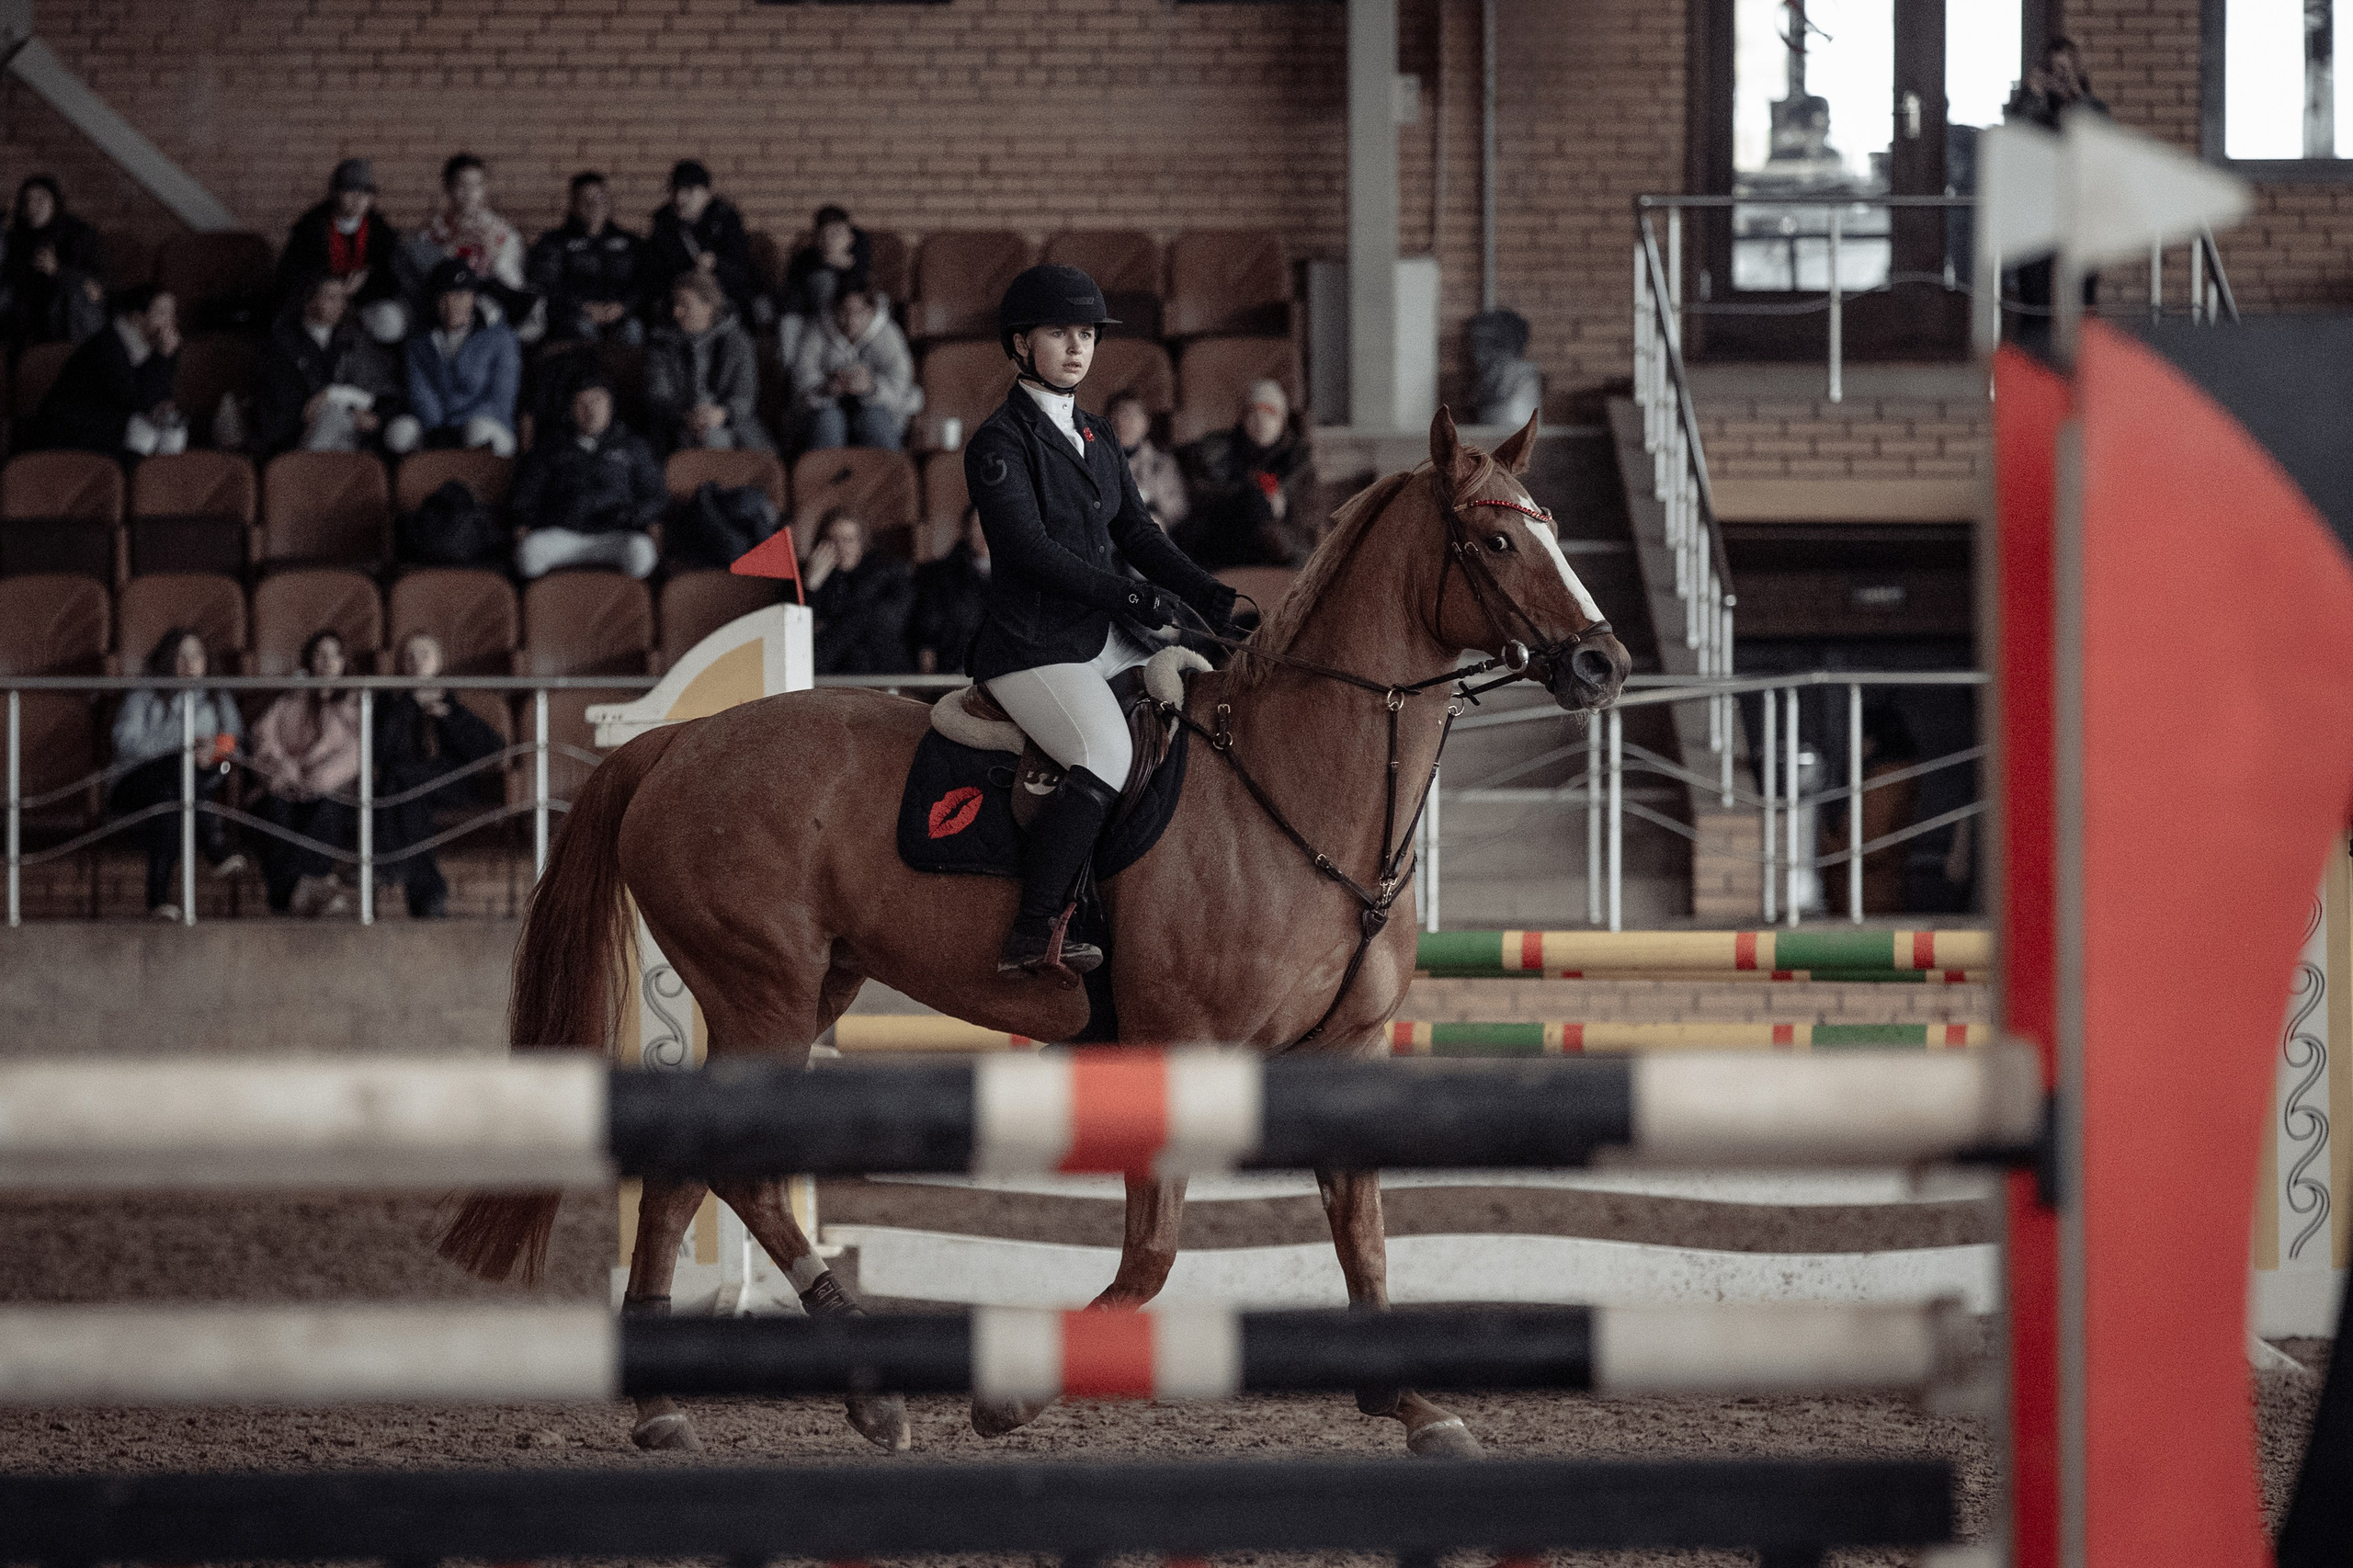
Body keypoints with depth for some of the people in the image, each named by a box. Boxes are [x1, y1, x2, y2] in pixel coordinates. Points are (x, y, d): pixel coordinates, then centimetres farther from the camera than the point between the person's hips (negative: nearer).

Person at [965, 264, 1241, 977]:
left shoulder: (1096, 436, 17)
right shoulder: (999, 443, -7)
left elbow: (1135, 532, 15)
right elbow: (1031, 549, -16)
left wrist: (1213, 600, 1)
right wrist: (1132, 596, -19)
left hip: (1106, 642, 9)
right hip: (1033, 645, -9)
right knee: (1105, 758, -30)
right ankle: (1032, 937, -29)